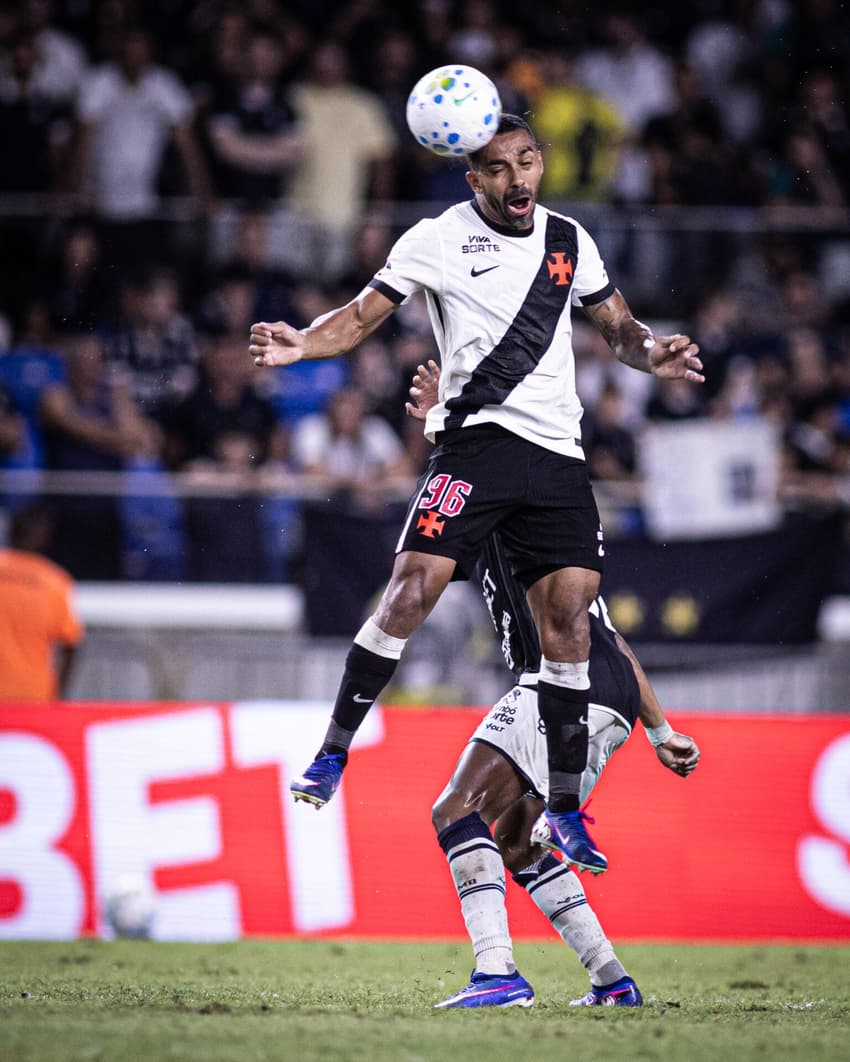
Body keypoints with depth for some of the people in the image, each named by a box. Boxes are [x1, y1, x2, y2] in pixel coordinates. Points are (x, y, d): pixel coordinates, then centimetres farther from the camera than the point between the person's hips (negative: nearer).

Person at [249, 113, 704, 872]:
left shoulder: (569, 240, 14)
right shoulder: (437, 240, 2)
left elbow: (617, 327, 21)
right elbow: (363, 316, 1)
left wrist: (651, 352, -2)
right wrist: (302, 343, -18)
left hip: (557, 454, 3)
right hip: (474, 442, -3)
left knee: (567, 621, -3)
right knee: (412, 590, -18)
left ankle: (565, 809, 6)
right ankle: (333, 754, -5)